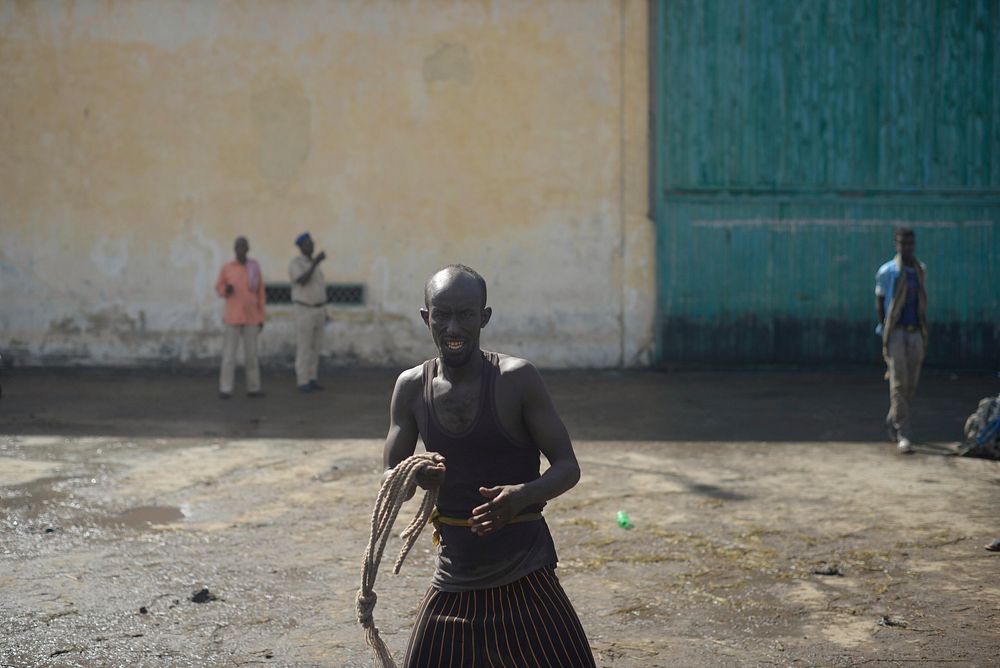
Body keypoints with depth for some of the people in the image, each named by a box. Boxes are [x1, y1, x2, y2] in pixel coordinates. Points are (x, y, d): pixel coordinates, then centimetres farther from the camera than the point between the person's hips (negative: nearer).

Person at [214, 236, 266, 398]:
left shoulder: (255, 267, 3)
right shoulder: (226, 268, -2)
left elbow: (260, 293, 6)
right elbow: (219, 288, 8)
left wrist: (261, 318, 3)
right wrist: (226, 290, -17)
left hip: (251, 318, 2)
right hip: (232, 317, -2)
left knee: (251, 353, 5)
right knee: (229, 353, -4)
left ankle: (253, 388, 13)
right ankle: (225, 389, 1)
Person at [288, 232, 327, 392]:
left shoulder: (312, 263, 13)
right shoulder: (295, 263, -12)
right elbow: (302, 282, -30)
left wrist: (323, 311, 16)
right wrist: (316, 262, -34)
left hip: (317, 309, 7)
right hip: (304, 311, -7)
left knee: (315, 346, 8)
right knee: (304, 347, -5)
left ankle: (311, 380, 15)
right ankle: (302, 383, 0)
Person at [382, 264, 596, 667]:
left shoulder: (516, 379, -11)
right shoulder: (411, 388, 0)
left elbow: (567, 466, -9)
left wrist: (524, 494, -30)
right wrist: (415, 478, -20)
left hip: (524, 576, -3)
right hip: (453, 576, 4)